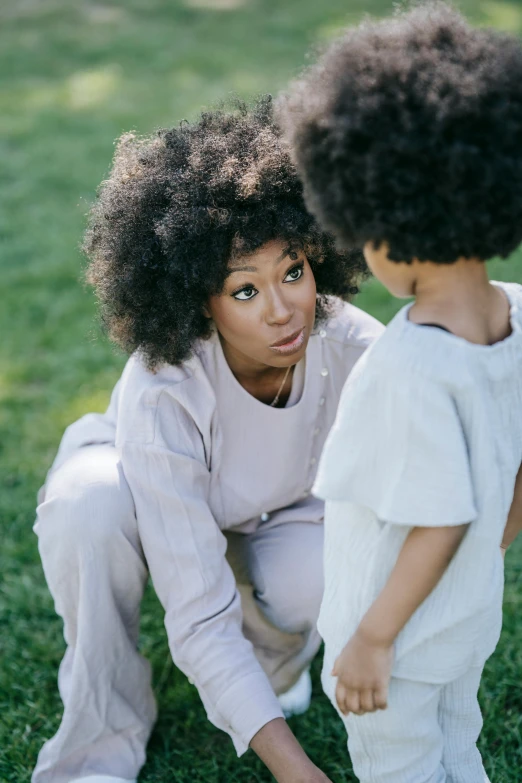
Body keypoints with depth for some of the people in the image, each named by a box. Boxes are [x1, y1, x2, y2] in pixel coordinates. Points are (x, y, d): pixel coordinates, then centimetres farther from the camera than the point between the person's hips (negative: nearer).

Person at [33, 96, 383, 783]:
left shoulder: (354, 348, -30)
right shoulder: (163, 396, -39)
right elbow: (199, 615, -39)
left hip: (276, 512, 2)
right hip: (158, 499, -1)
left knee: (319, 583, -34)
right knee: (84, 501, -37)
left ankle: (269, 656, 6)